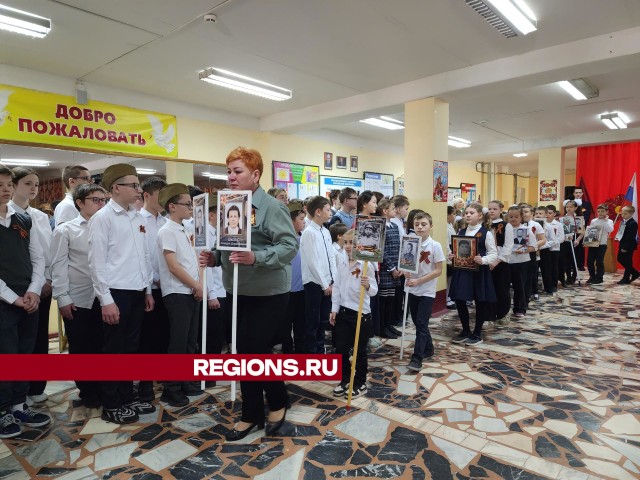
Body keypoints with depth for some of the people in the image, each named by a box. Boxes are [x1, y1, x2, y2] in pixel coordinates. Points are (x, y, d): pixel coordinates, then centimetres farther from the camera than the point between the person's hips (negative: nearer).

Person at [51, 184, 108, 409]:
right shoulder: (65, 230, 0)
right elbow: (58, 266, -2)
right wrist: (62, 298, -6)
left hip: (102, 297, 1)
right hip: (77, 299, -1)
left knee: (102, 346, 10)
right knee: (80, 349, 10)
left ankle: (103, 388, 27)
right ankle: (88, 392, 27)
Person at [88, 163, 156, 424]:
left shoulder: (137, 217, 11)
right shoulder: (102, 217, -9)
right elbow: (96, 261, -12)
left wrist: (148, 289, 14)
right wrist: (106, 299, -15)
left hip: (137, 292, 7)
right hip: (116, 293, -6)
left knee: (131, 347, 15)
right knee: (113, 350, 6)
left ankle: (127, 397, 29)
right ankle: (111, 405, 20)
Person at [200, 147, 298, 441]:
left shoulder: (271, 207, -14)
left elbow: (290, 245, -22)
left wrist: (256, 258, -33)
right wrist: (214, 258, -2)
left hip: (268, 293, -7)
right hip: (237, 292, 7)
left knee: (258, 351, -1)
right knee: (244, 352, 12)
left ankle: (278, 402, 28)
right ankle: (252, 414, 28)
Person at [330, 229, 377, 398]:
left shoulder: (366, 265, -13)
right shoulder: (342, 265, 5)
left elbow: (374, 290, -18)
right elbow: (337, 288, 9)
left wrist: (367, 286, -40)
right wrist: (334, 309, 5)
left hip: (361, 313, -5)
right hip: (343, 312, 5)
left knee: (359, 351, 8)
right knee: (340, 348, 11)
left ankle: (360, 383, 26)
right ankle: (345, 379, 30)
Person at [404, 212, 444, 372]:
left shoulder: (435, 246, -11)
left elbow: (438, 271, -12)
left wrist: (418, 281, -19)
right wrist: (405, 273, -15)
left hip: (427, 291, -5)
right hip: (412, 290, 5)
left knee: (421, 324, -6)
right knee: (418, 322, 15)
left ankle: (417, 359, -1)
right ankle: (428, 350, 34)